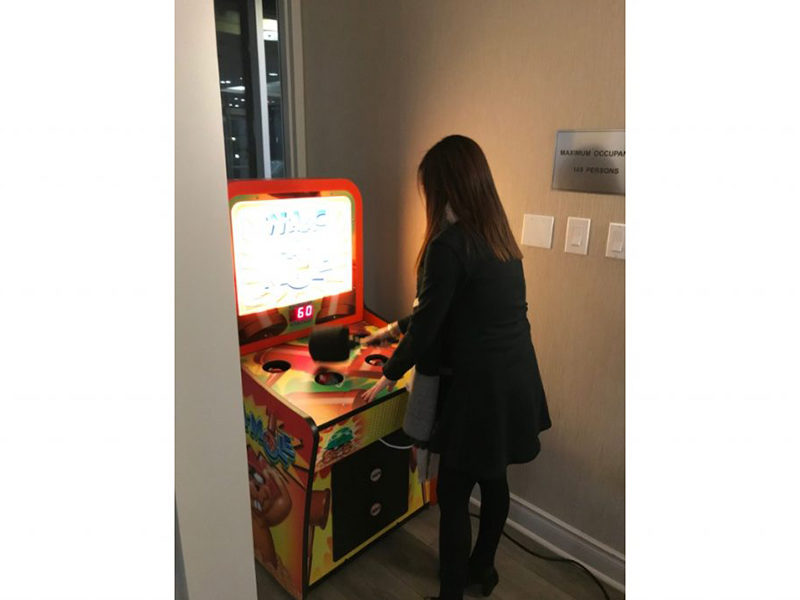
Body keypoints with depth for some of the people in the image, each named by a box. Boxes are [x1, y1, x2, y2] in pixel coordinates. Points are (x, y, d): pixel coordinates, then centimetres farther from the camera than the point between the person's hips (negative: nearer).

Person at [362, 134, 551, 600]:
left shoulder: (449, 245, -20)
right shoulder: (498, 234, 7)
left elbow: (428, 324, -15)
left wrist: (390, 375, 1)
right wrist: (397, 328, 25)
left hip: (480, 387, -9)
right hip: (516, 379, 9)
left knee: (453, 495, 9)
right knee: (494, 479, 24)